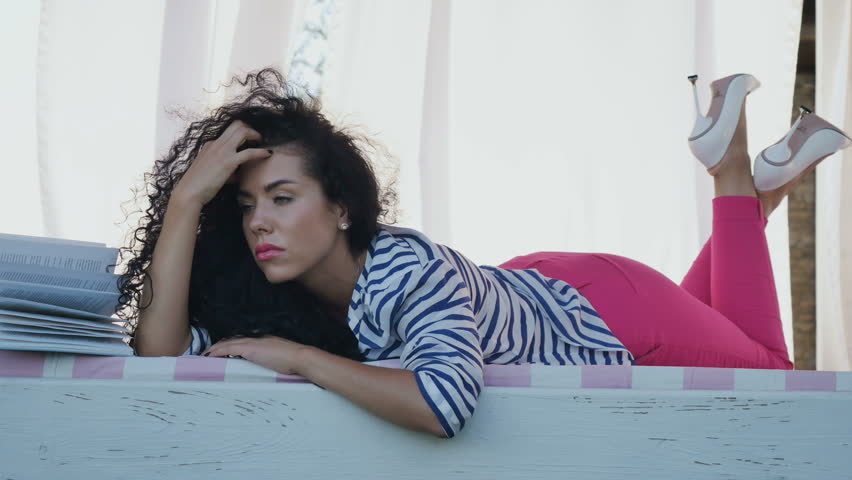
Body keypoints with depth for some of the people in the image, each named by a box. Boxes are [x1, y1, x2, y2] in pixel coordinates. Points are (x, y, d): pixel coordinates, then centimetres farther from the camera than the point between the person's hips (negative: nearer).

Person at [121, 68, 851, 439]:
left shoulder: (406, 268, -41)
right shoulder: (276, 294, -22)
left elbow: (447, 401, -56)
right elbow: (161, 357, -34)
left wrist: (301, 357, -46)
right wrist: (186, 199, -41)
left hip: (615, 319, -5)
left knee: (769, 368, 24)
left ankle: (741, 179, 26)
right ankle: (747, 192, 38)